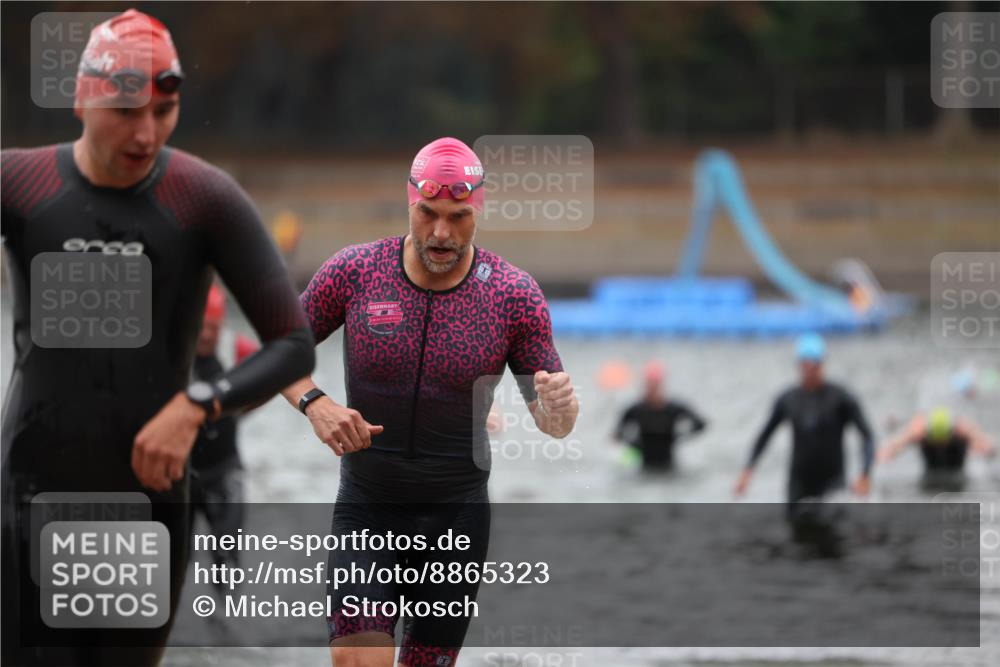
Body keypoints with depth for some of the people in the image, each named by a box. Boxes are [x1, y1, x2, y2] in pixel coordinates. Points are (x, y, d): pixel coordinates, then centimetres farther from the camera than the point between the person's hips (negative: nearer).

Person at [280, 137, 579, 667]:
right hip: (366, 510, -1)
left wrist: (559, 408, -26)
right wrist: (314, 404, -14)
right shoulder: (353, 271, -6)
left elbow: (550, 423, -1)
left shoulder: (514, 295, -6)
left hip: (457, 516, 1)